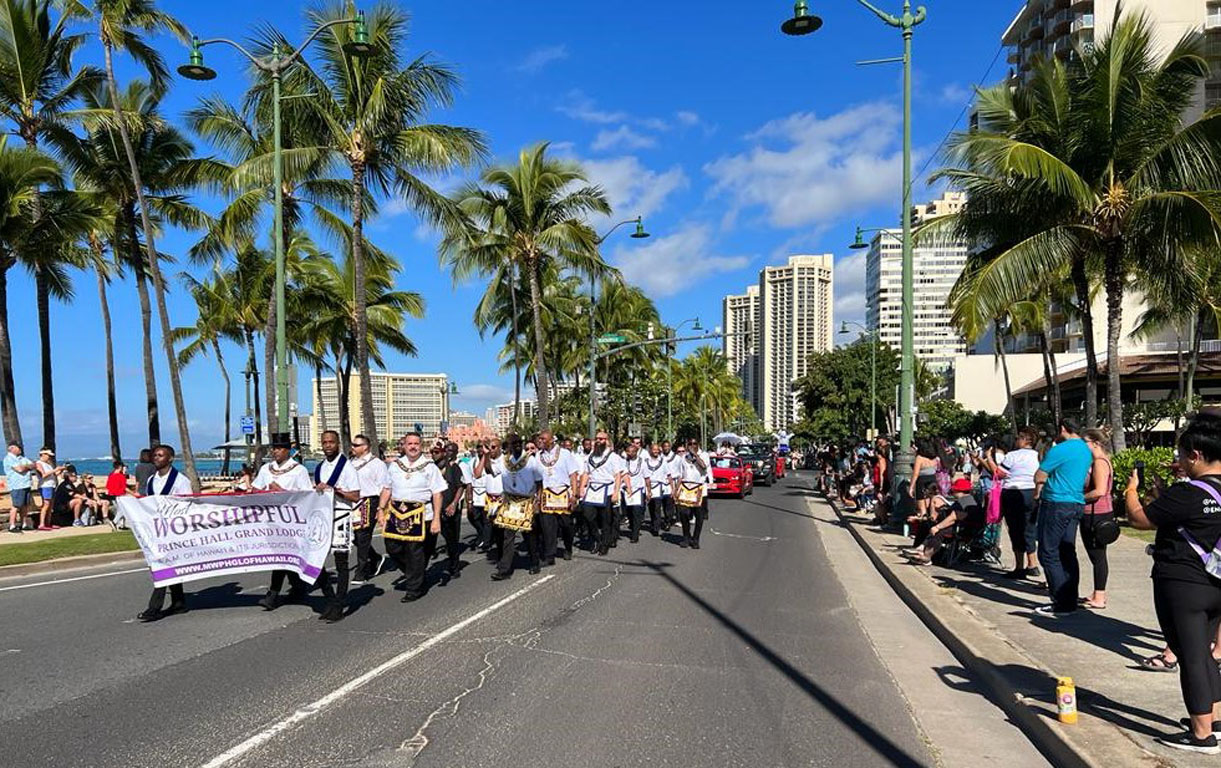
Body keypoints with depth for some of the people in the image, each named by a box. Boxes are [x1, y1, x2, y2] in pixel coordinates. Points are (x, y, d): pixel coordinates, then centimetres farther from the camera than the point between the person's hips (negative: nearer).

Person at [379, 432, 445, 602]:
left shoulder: (429, 466, 1)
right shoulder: (395, 465, 12)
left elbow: (437, 494, -1)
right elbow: (387, 489, 15)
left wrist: (436, 519, -7)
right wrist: (381, 509, 5)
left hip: (419, 514, -4)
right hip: (396, 512, 4)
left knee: (415, 551, -1)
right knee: (392, 547, 1)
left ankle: (414, 589, 15)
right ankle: (413, 573, 27)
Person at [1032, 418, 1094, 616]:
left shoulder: (1060, 450, -15)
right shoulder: (1086, 450, 12)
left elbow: (1039, 477, -11)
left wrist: (1038, 489, 11)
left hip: (1056, 504, -9)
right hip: (1077, 504, 9)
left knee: (1048, 554, -3)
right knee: (1067, 553, 13)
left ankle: (1062, 603, -3)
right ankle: (1071, 600, 17)